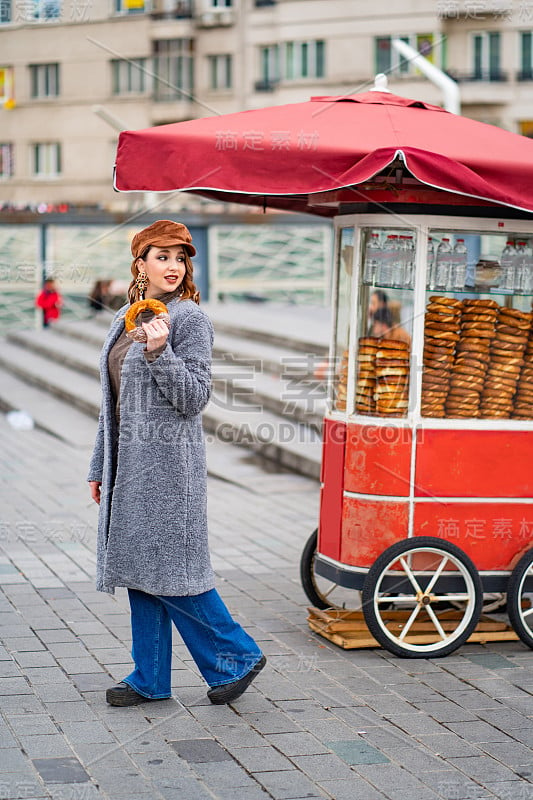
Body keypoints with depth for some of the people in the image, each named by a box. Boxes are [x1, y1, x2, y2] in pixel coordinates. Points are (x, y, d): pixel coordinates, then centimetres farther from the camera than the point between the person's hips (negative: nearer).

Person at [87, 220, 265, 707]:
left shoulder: (190, 318, -8)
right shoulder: (126, 319, 14)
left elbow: (194, 398, -13)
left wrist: (159, 353, -25)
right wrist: (100, 466, 20)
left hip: (168, 464, -7)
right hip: (129, 464, 7)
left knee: (167, 567, -5)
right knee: (138, 568, 10)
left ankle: (239, 656, 10)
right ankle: (150, 679, 19)